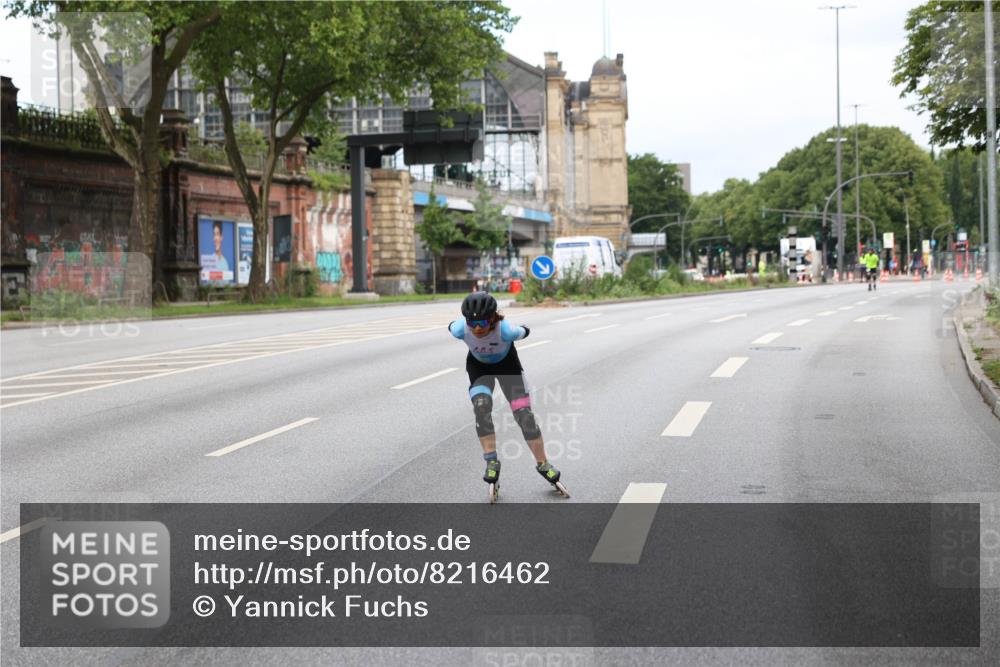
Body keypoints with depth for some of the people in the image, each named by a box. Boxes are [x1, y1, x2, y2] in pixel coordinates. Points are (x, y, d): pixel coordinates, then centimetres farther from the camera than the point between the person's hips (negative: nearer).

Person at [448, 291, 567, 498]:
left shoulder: (506, 330, -41)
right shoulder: (460, 330, -35)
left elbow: (524, 332, -18)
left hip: (507, 363, -1)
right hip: (479, 366, 1)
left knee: (524, 414, -4)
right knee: (482, 408, -23)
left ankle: (543, 464, 13)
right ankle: (492, 461, -10)